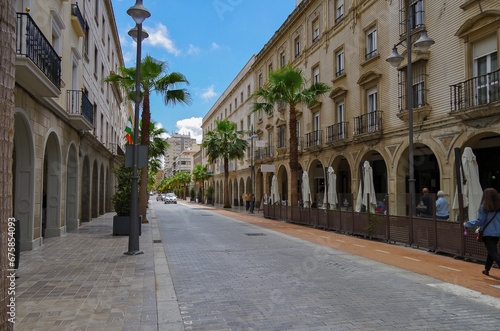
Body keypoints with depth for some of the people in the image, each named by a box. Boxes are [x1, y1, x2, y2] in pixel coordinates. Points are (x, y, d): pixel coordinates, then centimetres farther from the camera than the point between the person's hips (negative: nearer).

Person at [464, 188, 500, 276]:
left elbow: (480, 221, -11)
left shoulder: (484, 207, -13)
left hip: (488, 233, -6)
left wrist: (467, 224, 1)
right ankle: (486, 269, 32)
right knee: (491, 252, 20)